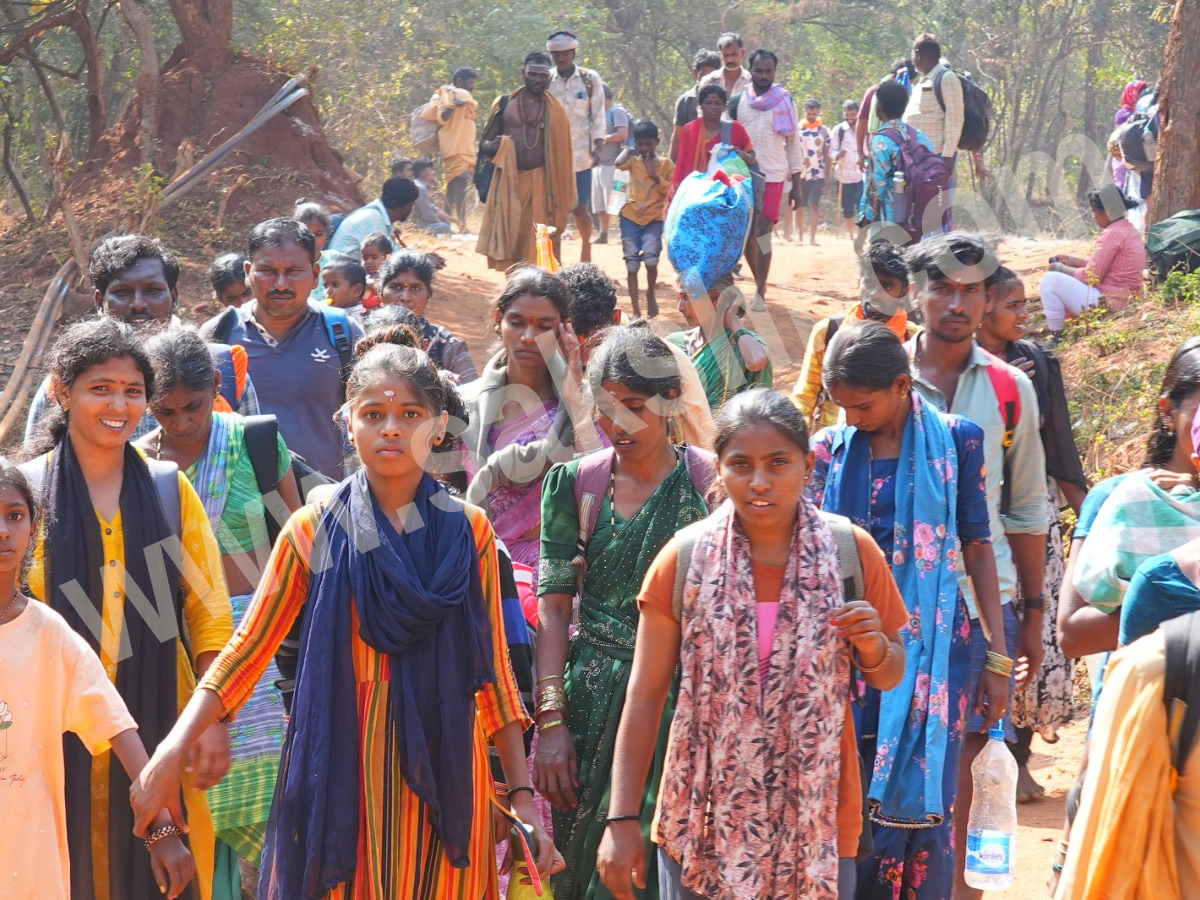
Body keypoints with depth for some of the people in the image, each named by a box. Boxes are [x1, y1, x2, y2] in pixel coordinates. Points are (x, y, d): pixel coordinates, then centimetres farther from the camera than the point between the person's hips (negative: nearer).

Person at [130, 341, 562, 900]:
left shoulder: (468, 531, 4)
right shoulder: (314, 529, 1)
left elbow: (492, 666, 5)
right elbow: (248, 648, -1)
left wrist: (522, 792, 0)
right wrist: (173, 750, -12)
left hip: (443, 770, 1)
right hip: (343, 768, -1)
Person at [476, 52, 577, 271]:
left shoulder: (554, 110, 7)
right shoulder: (505, 103, 7)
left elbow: (561, 152, 8)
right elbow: (485, 142, 10)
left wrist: (560, 195, 3)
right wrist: (491, 147, -15)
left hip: (540, 182, 0)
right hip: (508, 181, 0)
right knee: (507, 237, -1)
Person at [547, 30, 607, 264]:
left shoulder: (590, 80, 1)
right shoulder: (546, 82, 4)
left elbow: (598, 117, 2)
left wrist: (597, 148, -7)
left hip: (581, 154, -1)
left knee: (580, 209, 1)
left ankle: (586, 247, 27)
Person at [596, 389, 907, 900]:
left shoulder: (851, 550, -4)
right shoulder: (685, 557, -6)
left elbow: (889, 678, 7)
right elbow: (645, 697, -2)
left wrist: (874, 647, -15)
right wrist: (623, 820, -5)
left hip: (816, 824, 1)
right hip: (704, 822, 0)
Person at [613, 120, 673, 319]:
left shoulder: (665, 164, 3)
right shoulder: (633, 161, 5)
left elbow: (671, 190, -2)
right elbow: (619, 163, -18)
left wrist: (655, 176, -13)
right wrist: (628, 150, -2)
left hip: (654, 218, -1)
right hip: (631, 217, 2)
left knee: (651, 259, -18)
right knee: (632, 264, 2)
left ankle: (651, 295, 11)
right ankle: (635, 309, 10)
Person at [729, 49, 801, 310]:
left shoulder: (785, 102, 3)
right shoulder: (737, 101, 4)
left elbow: (793, 144, 6)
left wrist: (796, 186, 2)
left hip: (774, 176, -2)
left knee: (763, 231, -10)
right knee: (747, 235, 6)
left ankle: (761, 293, -10)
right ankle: (760, 283, 23)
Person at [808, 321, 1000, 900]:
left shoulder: (956, 440, -1)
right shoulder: (831, 448, 4)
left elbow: (977, 547, 2)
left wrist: (997, 657, 1)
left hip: (930, 644, -2)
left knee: (919, 806, -2)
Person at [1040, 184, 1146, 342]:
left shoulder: (1112, 234, -19)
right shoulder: (1129, 230, 12)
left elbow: (1091, 276, -17)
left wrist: (1061, 268, -3)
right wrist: (1072, 260, 15)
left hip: (1107, 303, -11)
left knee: (1050, 280, -7)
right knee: (1065, 281, 24)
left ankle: (1057, 337, 0)